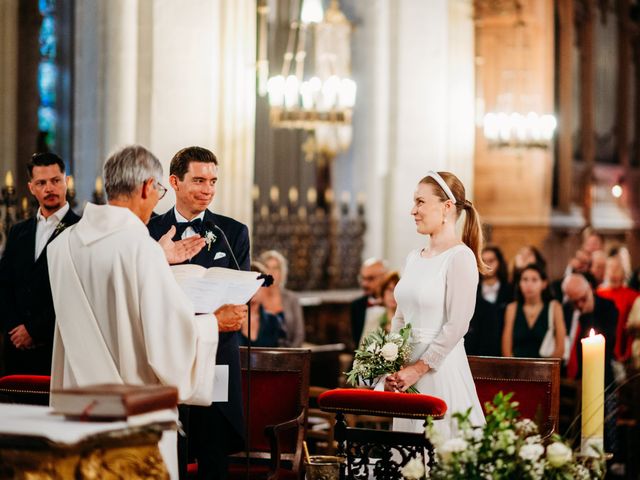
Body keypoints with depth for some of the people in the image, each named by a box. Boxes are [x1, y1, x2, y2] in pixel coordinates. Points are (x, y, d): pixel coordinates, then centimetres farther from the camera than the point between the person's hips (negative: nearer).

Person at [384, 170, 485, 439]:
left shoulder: (460, 256, -11)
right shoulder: (414, 258, 12)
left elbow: (457, 326, -16)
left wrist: (418, 369, -15)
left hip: (441, 369, -7)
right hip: (406, 371, 7)